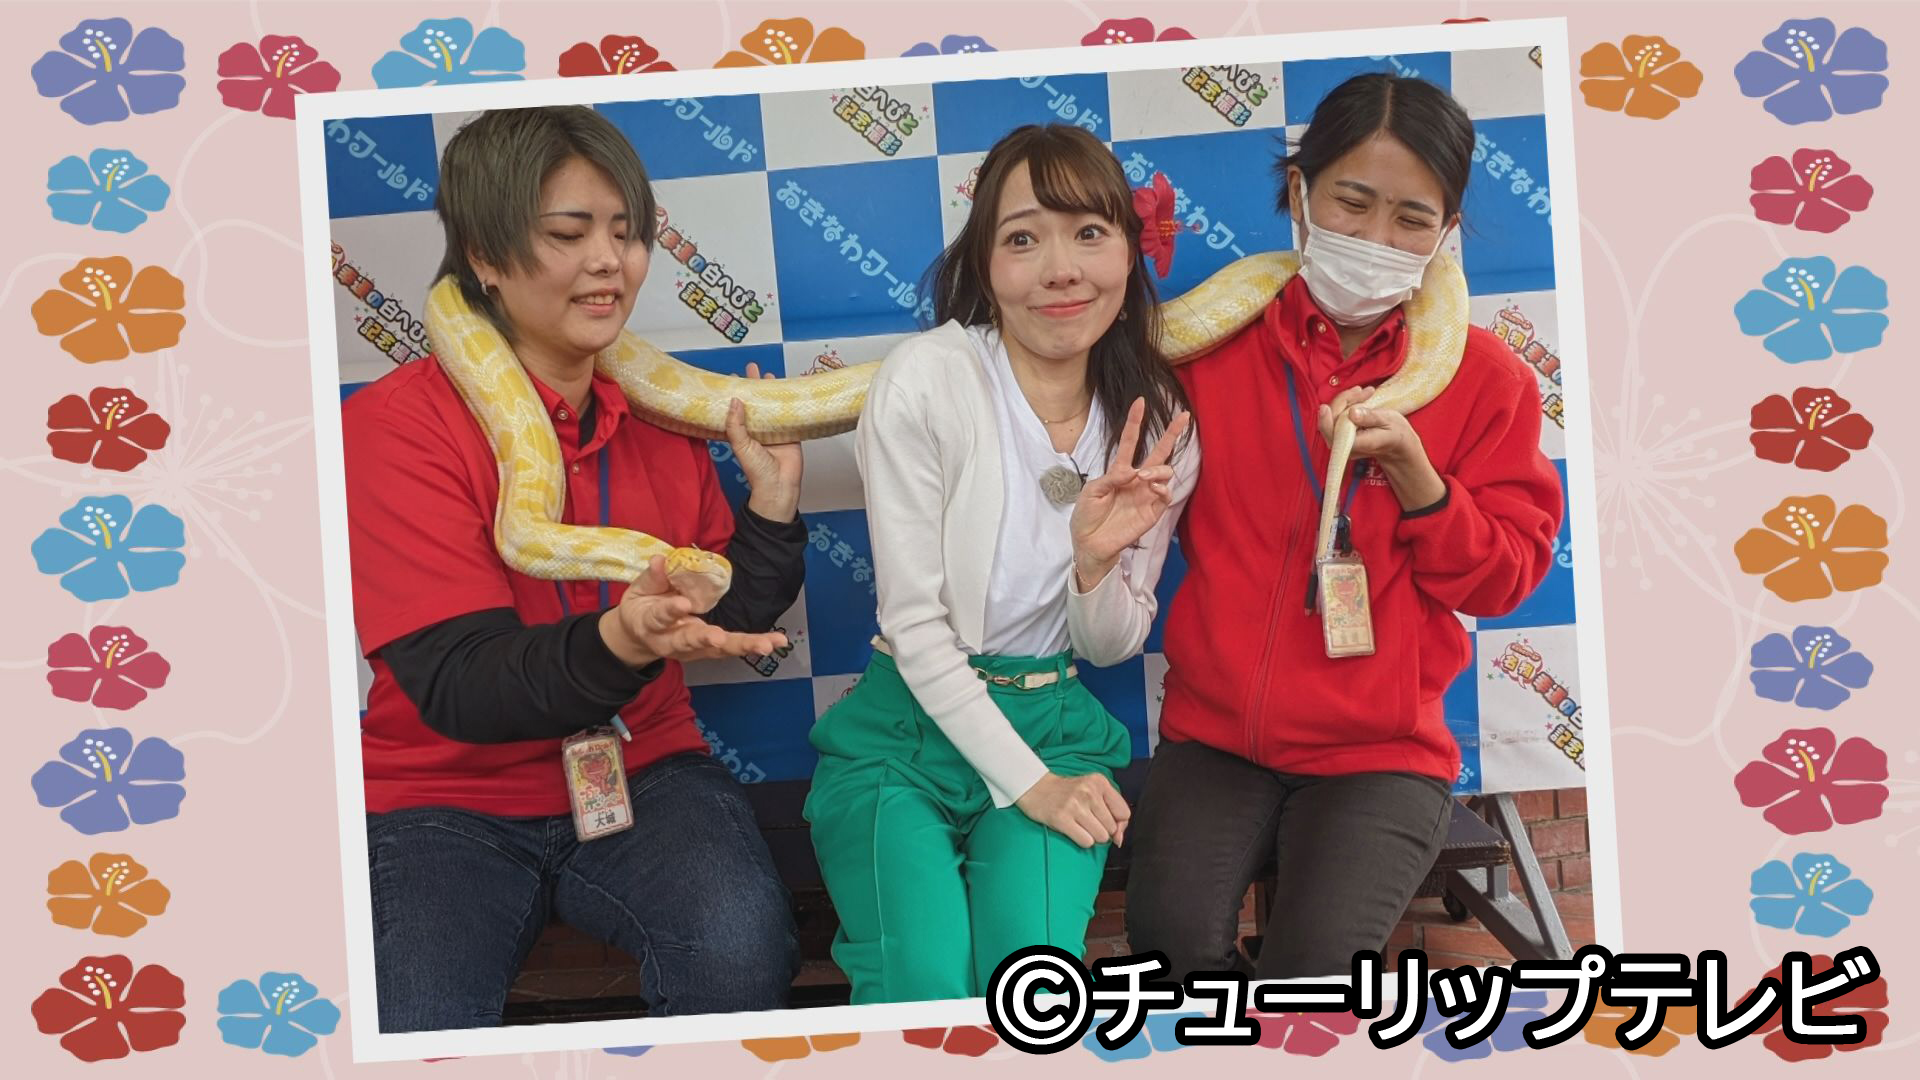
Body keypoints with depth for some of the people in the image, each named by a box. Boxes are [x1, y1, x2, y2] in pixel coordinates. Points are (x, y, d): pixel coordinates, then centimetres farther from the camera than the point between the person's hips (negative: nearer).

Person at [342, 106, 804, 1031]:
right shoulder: (395, 422, -10)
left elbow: (727, 627, 11)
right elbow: (456, 685, -19)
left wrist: (771, 500, -4)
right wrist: (619, 642, -37)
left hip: (641, 772, 3)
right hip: (445, 798, -3)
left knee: (741, 946, -27)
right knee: (417, 1025, -29)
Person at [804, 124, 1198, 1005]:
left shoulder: (1154, 420, -1)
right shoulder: (924, 382, -14)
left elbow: (1112, 646, 5)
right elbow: (914, 623, -12)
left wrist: (1096, 562, -18)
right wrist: (1029, 785, -14)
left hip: (1057, 725, 3)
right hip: (907, 727, -3)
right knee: (926, 985, -24)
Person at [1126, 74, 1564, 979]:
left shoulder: (1484, 376, 0)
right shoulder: (1218, 343, 3)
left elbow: (1504, 580, 0)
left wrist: (1414, 473, -16)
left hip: (1382, 752, -1)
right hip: (1215, 733, 2)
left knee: (1315, 965, -24)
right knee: (1171, 933, -22)